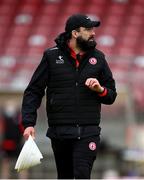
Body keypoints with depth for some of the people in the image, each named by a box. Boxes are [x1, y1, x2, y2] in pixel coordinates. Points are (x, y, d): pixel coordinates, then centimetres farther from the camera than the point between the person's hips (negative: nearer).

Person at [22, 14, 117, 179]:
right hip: (59, 133, 0)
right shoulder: (52, 56, 3)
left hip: (88, 133, 0)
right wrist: (29, 123, -9)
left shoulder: (98, 58, 9)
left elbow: (111, 96, 16)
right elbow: (33, 91, 2)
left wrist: (100, 90, -7)